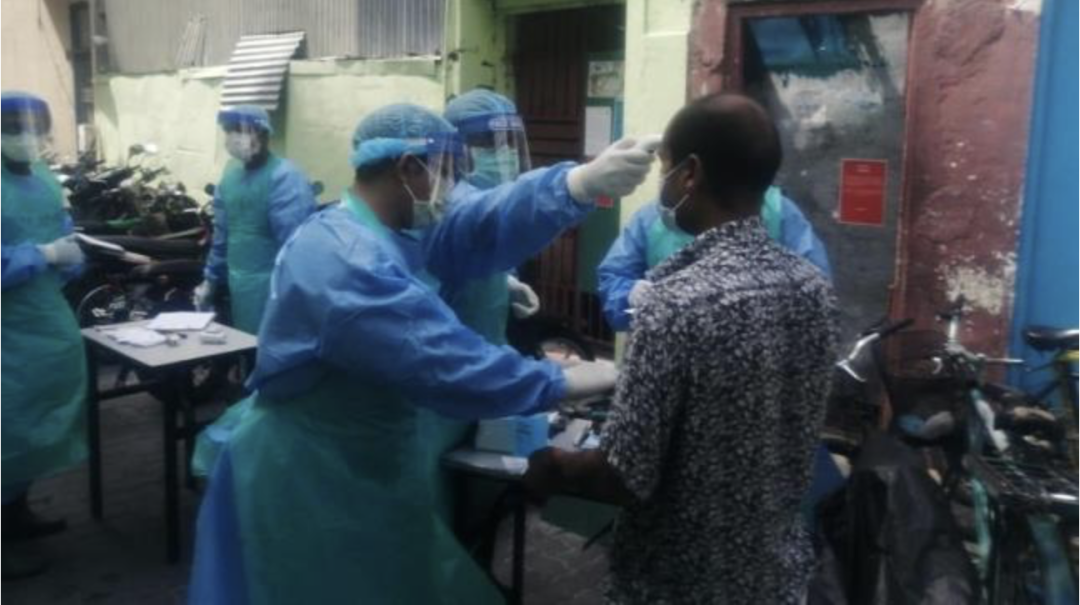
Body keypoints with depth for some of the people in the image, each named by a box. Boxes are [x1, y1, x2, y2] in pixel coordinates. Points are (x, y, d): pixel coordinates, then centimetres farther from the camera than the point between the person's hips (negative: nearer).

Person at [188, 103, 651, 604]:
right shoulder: (345, 262, -28)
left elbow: (485, 224, -8)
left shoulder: (395, 234, 5)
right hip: (312, 479, -9)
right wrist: (564, 383, -21)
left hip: (369, 467, 9)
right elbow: (445, 365, -32)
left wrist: (584, 181, -23)